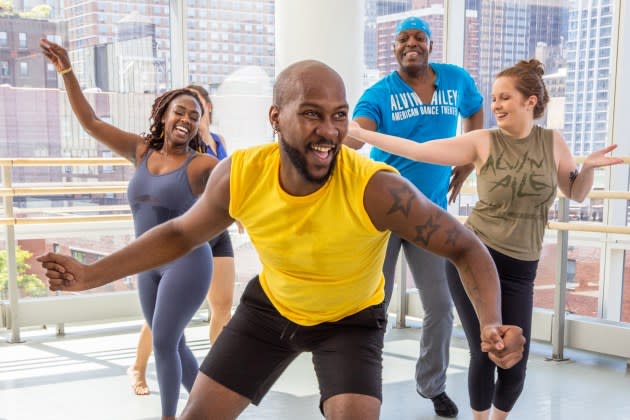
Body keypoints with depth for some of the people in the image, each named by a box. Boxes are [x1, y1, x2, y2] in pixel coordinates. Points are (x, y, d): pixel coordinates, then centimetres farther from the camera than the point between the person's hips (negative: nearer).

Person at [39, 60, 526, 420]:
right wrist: (92, 274, -11)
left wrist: (491, 323, -45)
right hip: (270, 306, 3)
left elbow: (466, 248, -26)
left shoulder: (376, 188, -35)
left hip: (352, 319, -3)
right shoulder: (239, 175, -24)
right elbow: (182, 233, -4)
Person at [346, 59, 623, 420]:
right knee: (485, 353, -1)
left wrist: (589, 167, -7)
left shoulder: (553, 141, 3)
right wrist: (357, 132, -12)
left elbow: (576, 193, 14)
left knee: (515, 362, 3)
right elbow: (417, 150, -8)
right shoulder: (483, 142, -4)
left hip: (519, 268, 2)